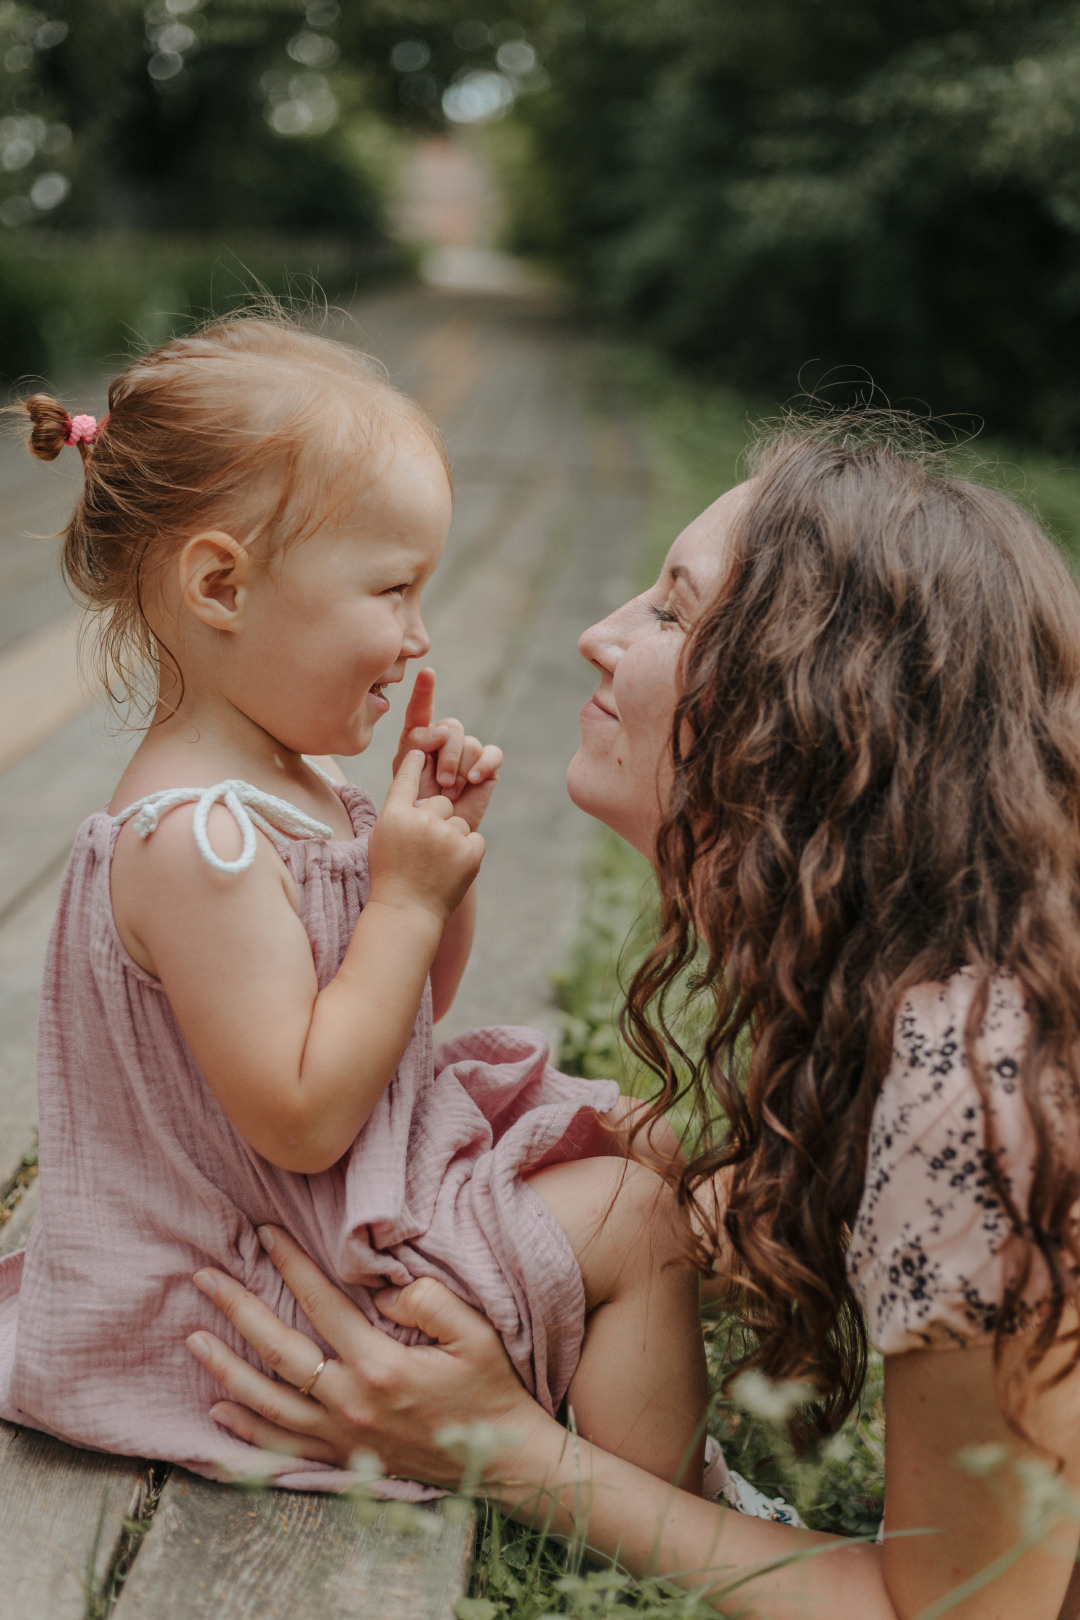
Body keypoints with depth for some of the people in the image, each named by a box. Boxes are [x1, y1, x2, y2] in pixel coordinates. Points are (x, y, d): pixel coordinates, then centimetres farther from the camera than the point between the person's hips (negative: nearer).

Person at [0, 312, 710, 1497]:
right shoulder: (194, 842, -29)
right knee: (641, 1219, -11)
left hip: (378, 1181, 10)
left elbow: (403, 1003, 13)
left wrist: (443, 849, -4)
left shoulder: (281, 786, 3)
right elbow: (303, 1119, -30)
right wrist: (408, 896, -25)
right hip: (286, 1282, -10)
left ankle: (670, 1442, 25)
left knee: (643, 1141, 14)